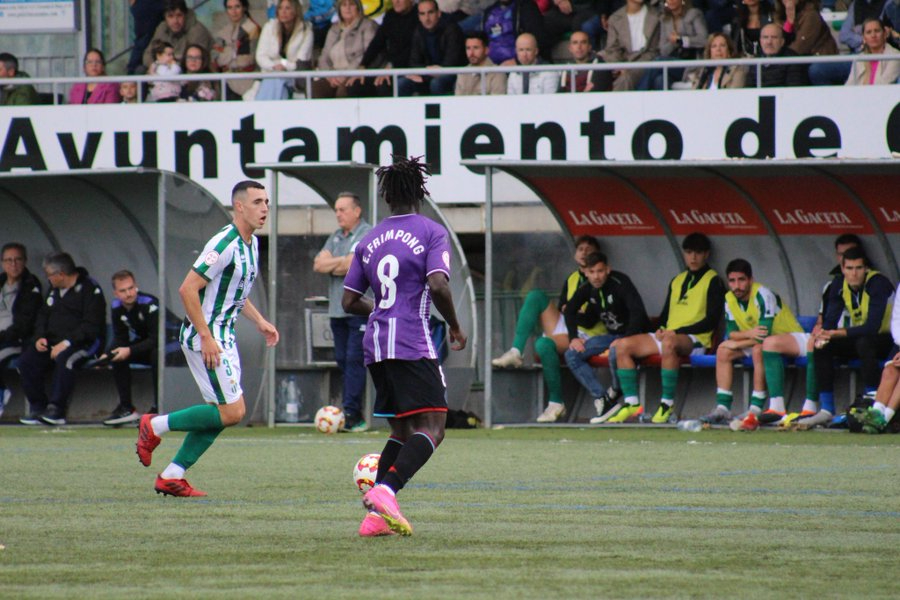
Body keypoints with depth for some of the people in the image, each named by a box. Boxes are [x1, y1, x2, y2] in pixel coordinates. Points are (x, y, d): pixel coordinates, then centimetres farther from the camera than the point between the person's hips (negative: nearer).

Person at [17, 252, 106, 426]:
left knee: (64, 359, -38)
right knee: (26, 361, -17)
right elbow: (43, 315, 23)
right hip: (53, 341, 7)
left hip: (83, 343, -7)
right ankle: (37, 407, -12)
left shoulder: (90, 290, -11)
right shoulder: (54, 289, 16)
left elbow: (91, 326, -17)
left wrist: (67, 343, -24)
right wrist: (40, 337, 3)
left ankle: (56, 409, -33)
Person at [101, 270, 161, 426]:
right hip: (143, 345, 7)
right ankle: (126, 408, -9)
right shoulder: (116, 308, -5)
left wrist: (130, 351, -37)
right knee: (117, 356, -15)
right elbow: (120, 339, 0)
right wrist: (107, 355, -20)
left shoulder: (149, 304, -26)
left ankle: (158, 407, -29)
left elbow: (156, 339, -30)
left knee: (157, 354, -37)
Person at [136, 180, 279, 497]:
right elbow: (188, 289, -23)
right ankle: (155, 427, 1)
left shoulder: (252, 243, 10)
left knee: (220, 412, 8)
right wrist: (206, 337, -24)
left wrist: (259, 321, 15)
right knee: (232, 411, -11)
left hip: (224, 337, 10)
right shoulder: (225, 244, -21)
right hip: (205, 337, -10)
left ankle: (172, 476, 13)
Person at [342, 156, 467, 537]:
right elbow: (438, 285, -16)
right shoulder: (431, 233, -2)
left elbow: (349, 302, 15)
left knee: (402, 431, 15)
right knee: (431, 428, -9)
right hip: (413, 346, -7)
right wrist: (454, 326, -1)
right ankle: (385, 491, -31)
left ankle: (376, 515, 2)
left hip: (376, 346, 7)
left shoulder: (370, 241, 14)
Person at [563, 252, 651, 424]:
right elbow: (570, 310, 16)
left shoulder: (620, 283, -20)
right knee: (572, 355, -8)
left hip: (633, 335, -7)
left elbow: (638, 313, -28)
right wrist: (574, 337, 2)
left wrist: (623, 340, -35)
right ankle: (601, 400, -16)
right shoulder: (587, 289, 1)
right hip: (611, 335, 7)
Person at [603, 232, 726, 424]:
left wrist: (676, 331, -13)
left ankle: (667, 404, -34)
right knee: (623, 345, -12)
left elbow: (712, 320, -7)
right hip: (668, 335, 7)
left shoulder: (712, 280, 3)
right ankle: (632, 404, -14)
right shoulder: (677, 280, 23)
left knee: (669, 343, -41)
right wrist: (660, 329, 0)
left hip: (695, 340, -7)